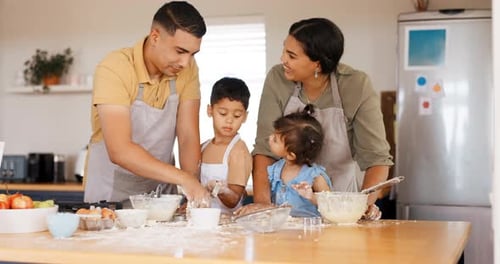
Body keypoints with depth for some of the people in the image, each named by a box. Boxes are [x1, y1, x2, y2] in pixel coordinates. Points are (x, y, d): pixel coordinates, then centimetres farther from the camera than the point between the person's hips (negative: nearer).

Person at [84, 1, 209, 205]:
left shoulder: (187, 69, -3)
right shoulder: (114, 69, -18)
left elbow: (189, 137, -4)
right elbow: (120, 151, -26)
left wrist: (192, 193, -18)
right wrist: (183, 178, -31)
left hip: (162, 195, 3)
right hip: (111, 196, -3)